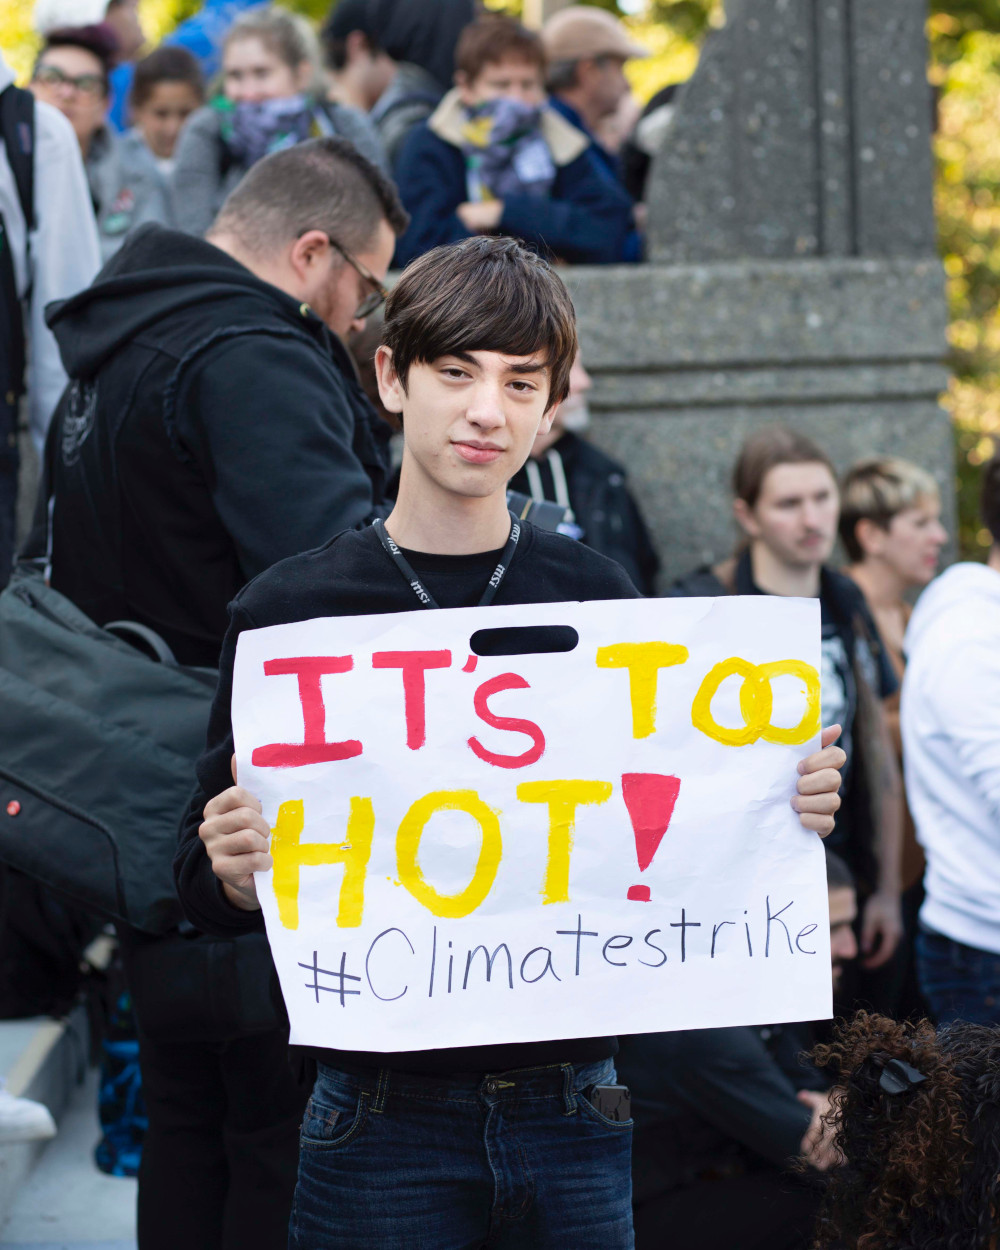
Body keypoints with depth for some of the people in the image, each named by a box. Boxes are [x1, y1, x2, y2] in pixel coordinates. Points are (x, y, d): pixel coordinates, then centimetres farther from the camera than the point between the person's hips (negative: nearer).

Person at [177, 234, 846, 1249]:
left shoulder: (600, 600, 4)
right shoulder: (289, 608, -3)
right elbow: (205, 887, 0)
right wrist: (237, 874, -21)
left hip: (572, 1116, 2)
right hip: (383, 1126, -2)